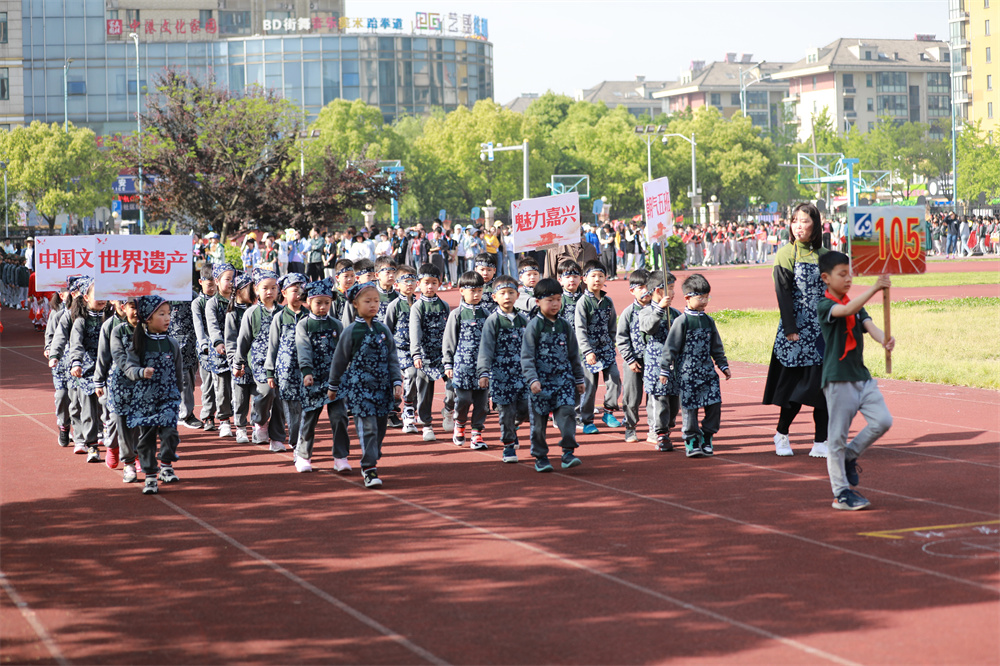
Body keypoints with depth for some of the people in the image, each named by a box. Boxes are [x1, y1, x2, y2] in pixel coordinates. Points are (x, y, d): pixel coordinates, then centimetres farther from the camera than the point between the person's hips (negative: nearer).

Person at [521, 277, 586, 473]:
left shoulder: (564, 326, 9)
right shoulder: (534, 326, -4)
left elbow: (574, 354, 18)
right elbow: (526, 356, -9)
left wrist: (579, 379, 20)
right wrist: (532, 379, -19)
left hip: (564, 378, 3)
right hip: (541, 380, -3)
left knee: (567, 410, -15)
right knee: (538, 420, 4)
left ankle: (568, 452, -13)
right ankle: (540, 457, 17)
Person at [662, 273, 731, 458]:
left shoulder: (708, 321, 11)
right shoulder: (681, 322, -6)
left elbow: (716, 347, 21)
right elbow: (671, 347, -5)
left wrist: (724, 366, 19)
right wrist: (664, 370, -7)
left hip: (707, 371, 5)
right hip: (687, 373, -5)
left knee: (715, 404, -2)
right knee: (689, 406, -2)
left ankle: (707, 437, 13)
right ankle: (691, 440, 8)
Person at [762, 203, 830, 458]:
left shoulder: (824, 254, 9)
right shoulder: (786, 254, -3)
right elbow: (783, 293, -8)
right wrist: (790, 329, -15)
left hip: (824, 329, 4)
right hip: (798, 329, -4)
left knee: (824, 384, 0)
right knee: (797, 383, -1)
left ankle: (820, 443, 4)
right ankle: (781, 435, 19)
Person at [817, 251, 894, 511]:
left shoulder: (857, 306, 14)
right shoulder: (824, 305, -8)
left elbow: (870, 325, -3)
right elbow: (847, 310, -28)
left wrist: (885, 340, -26)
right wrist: (875, 287, -38)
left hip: (862, 376, 7)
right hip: (838, 379, -7)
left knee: (883, 421, -4)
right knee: (837, 436, -1)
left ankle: (850, 455, 19)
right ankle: (841, 492, 6)